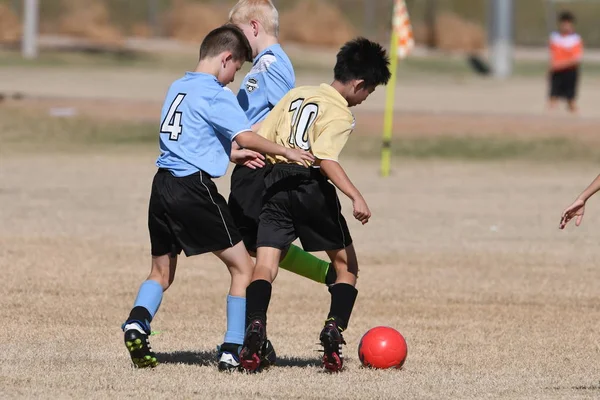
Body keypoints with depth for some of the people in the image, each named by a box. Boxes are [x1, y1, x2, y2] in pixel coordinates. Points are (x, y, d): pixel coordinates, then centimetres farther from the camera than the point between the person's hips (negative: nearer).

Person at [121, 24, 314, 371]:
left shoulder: (177, 87, 17)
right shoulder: (215, 93, -9)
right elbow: (245, 137, -18)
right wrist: (286, 152, -6)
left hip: (164, 184, 8)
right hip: (195, 189, -8)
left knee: (162, 272, 17)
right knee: (243, 267, 2)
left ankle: (137, 322, -11)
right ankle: (232, 351, -2)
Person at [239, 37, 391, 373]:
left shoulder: (297, 94, 16)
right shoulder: (341, 114, -4)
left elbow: (260, 139, 13)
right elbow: (326, 158, -20)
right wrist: (356, 197, -26)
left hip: (276, 184, 5)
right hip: (311, 186, -5)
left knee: (264, 267, -1)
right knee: (346, 266, 12)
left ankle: (255, 326, -26)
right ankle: (334, 330, -5)